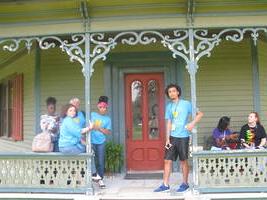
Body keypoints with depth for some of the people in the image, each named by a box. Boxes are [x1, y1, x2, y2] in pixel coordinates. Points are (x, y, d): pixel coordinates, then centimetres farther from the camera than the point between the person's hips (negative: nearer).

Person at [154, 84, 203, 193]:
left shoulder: (186, 104, -3)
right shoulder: (169, 106, 9)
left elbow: (200, 114, -2)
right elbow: (168, 123, 8)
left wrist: (192, 123, -16)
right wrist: (167, 139, 3)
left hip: (183, 137, -4)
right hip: (172, 137, 4)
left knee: (183, 161, 6)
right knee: (167, 160, 3)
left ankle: (185, 184, 20)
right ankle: (165, 185, 11)